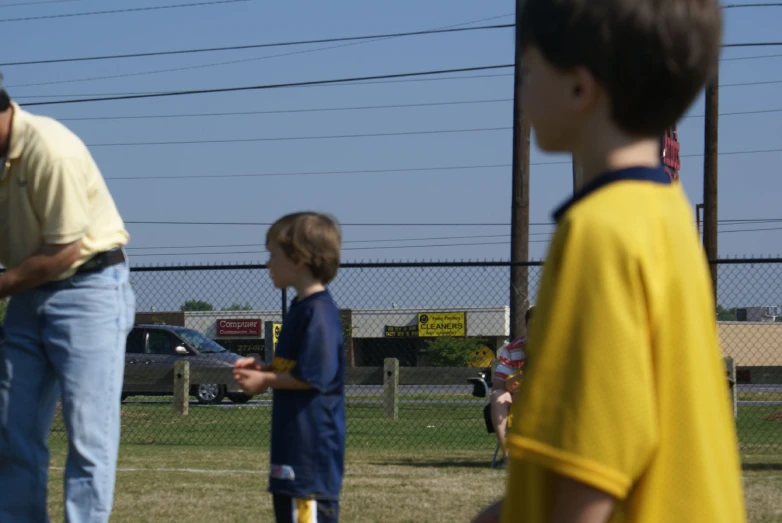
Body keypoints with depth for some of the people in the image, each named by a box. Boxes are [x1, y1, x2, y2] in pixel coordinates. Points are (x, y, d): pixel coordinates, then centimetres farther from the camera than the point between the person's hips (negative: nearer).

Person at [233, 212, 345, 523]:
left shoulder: (318, 311, -17)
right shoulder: (301, 308, 16)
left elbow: (312, 376, -22)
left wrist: (265, 380, -11)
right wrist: (262, 368, 10)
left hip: (312, 446, -11)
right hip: (292, 441, 11)